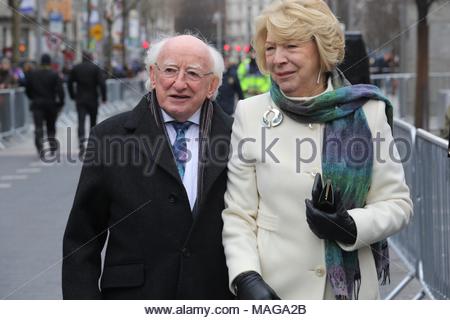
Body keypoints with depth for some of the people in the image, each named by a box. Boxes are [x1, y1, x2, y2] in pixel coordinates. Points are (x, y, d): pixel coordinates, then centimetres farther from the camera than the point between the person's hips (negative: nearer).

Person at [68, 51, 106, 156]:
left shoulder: (76, 68, 4)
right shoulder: (95, 68, -4)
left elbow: (70, 83, 8)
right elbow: (102, 83, -12)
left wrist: (73, 96, 17)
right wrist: (103, 97, -4)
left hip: (80, 100, 1)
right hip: (93, 100, -1)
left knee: (81, 121, -6)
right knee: (93, 122, 11)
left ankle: (81, 143, -25)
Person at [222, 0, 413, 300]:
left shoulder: (368, 112, -3)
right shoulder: (250, 114, -4)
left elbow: (396, 203, -1)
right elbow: (238, 214, -4)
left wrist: (351, 226, -19)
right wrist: (246, 278, -18)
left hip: (352, 288, 1)